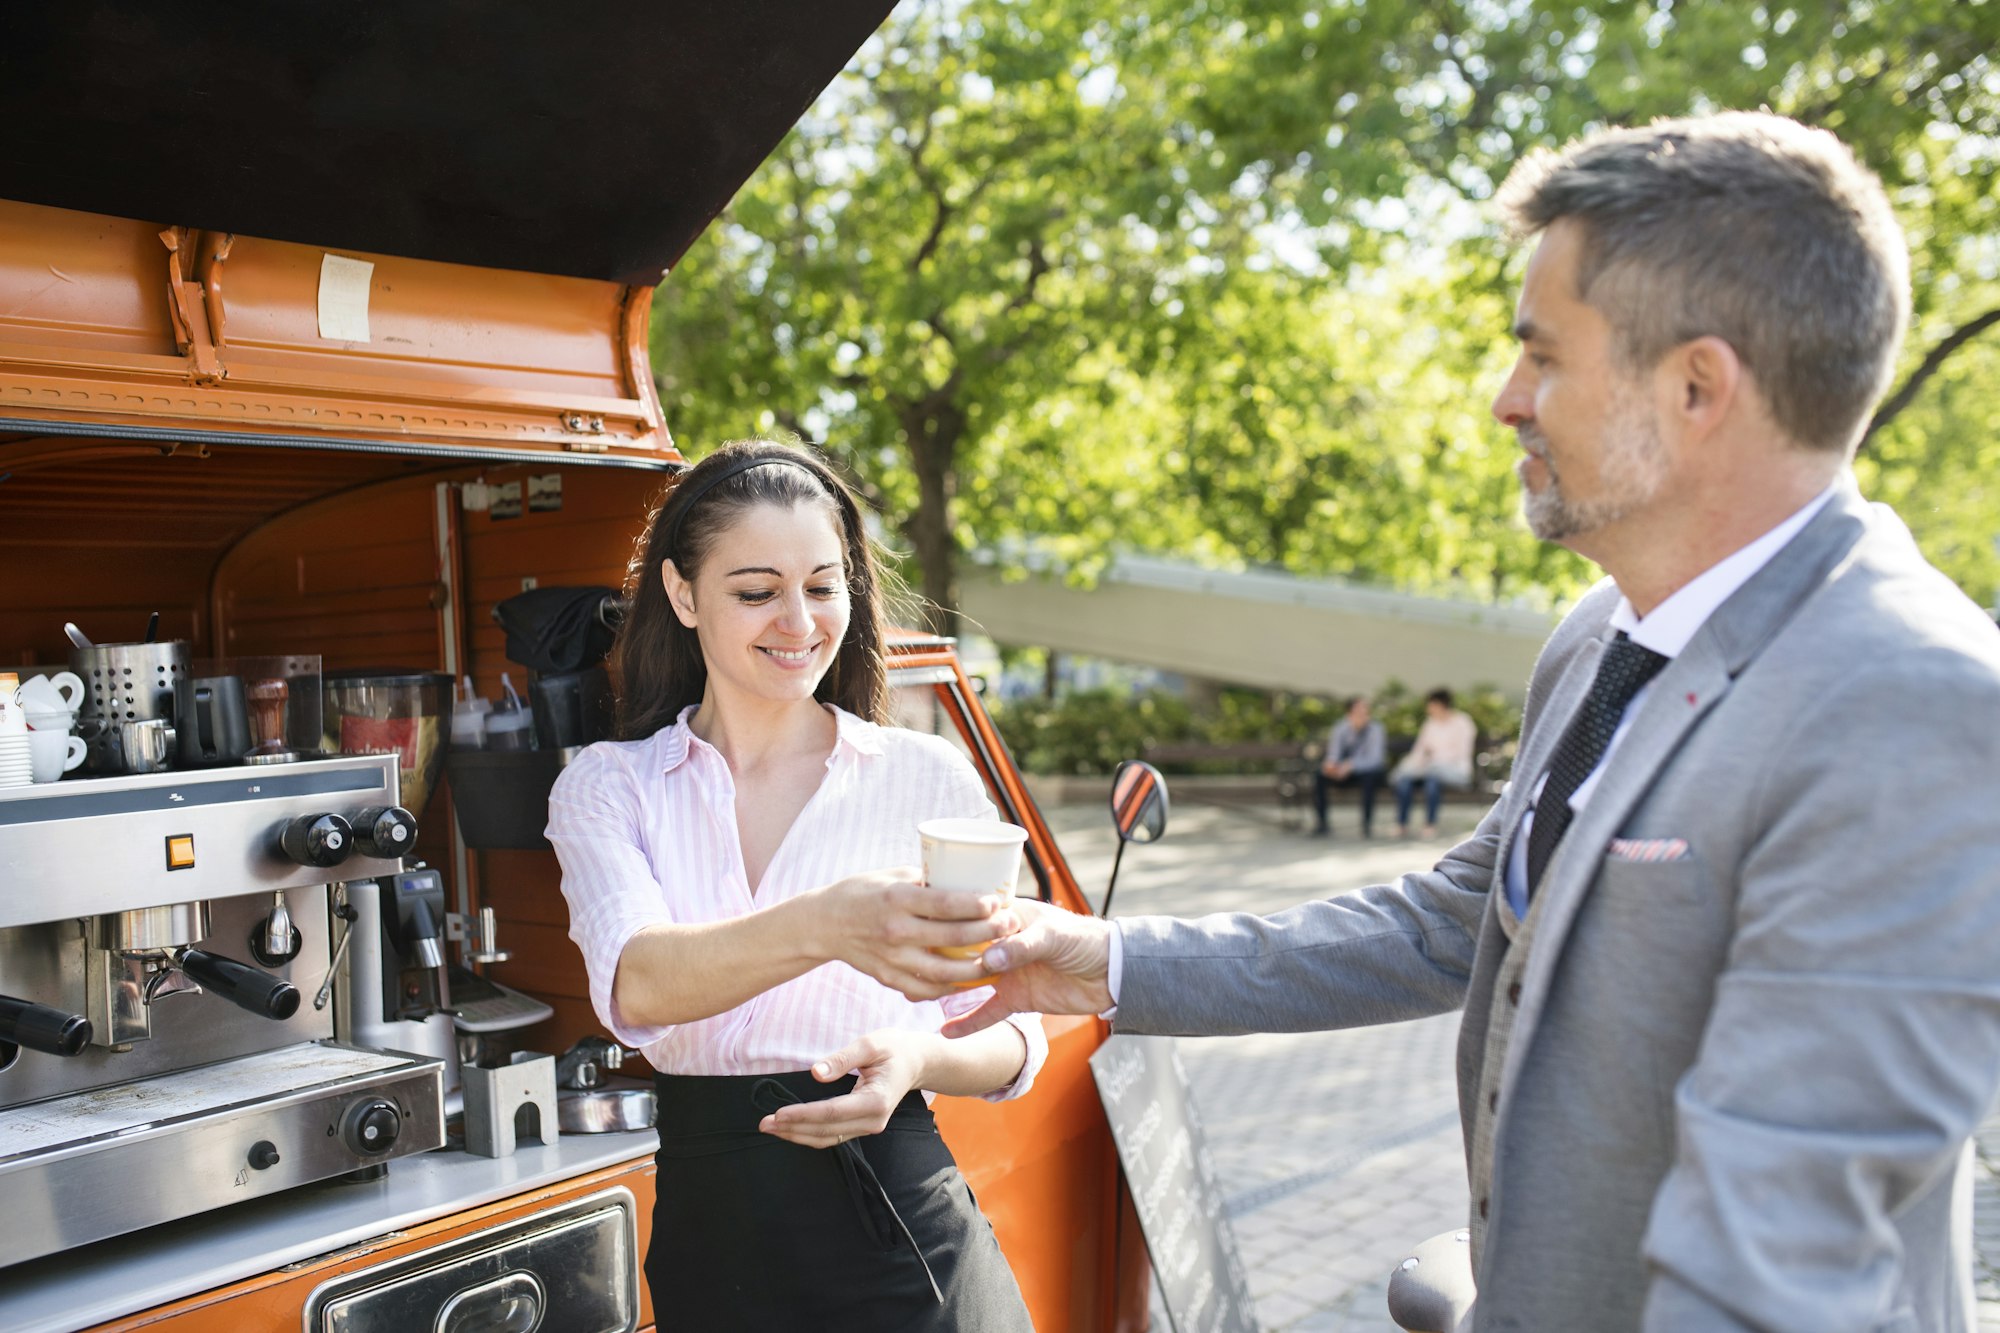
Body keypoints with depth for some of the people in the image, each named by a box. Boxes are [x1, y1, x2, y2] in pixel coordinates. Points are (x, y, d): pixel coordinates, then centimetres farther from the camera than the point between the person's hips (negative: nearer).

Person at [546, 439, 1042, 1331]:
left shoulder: (927, 776, -5)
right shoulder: (607, 788, -2)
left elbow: (1011, 1039, 1)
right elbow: (635, 984, -22)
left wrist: (917, 1062, -22)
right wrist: (824, 927, -41)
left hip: (898, 1230, -1)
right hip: (705, 1237, 2)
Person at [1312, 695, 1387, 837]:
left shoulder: (1374, 728, -19)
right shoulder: (1341, 728, -9)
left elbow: (1374, 758, -27)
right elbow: (1334, 752, -14)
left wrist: (1350, 765, -42)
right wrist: (1330, 763, -39)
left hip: (1370, 773, -3)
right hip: (1347, 773, 3)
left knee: (1368, 778, -39)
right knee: (1319, 777, -21)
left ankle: (1367, 825, -25)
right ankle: (1322, 823, -9)